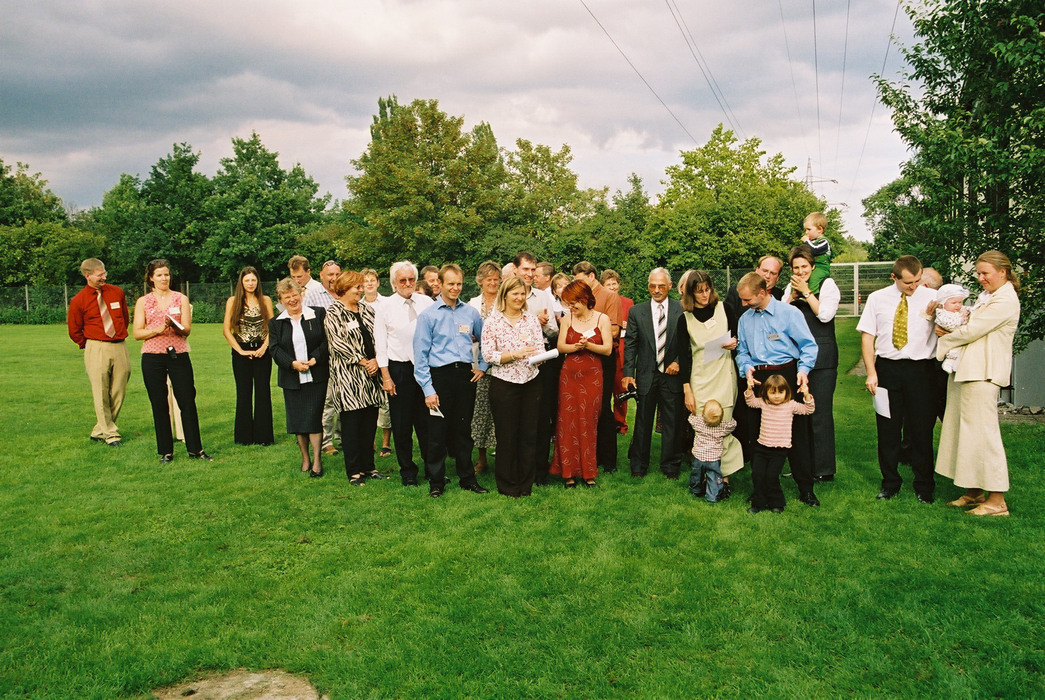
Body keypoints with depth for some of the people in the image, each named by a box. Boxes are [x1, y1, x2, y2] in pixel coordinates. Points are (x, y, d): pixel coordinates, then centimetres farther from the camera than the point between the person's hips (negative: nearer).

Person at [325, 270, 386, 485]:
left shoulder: (367, 309, 14)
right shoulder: (333, 313, -4)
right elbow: (337, 343, -12)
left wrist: (376, 360, -7)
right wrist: (363, 361, -13)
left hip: (370, 374, 6)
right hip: (348, 376, -6)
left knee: (370, 421, 9)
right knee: (351, 423, -1)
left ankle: (368, 466, 20)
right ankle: (354, 471, 9)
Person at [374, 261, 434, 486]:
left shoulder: (427, 303, 4)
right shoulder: (385, 307, -1)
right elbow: (380, 345, 0)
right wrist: (386, 376, -5)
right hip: (399, 368, -1)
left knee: (427, 421, 8)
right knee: (401, 424, 6)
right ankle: (408, 471, 20)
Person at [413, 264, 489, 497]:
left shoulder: (471, 313, 8)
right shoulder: (428, 315, -3)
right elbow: (420, 355, -5)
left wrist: (482, 366, 10)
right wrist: (428, 389, -10)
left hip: (466, 375, 3)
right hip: (440, 376, -3)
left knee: (464, 430, 12)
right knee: (437, 432, 3)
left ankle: (467, 478, 24)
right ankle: (436, 482, 17)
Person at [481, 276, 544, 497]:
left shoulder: (532, 318, 7)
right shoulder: (492, 322, -3)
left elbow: (540, 346, 4)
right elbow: (488, 355, -7)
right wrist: (515, 354, -19)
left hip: (531, 382, 3)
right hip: (504, 384, -3)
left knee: (529, 433, 7)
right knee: (507, 435, 4)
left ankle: (526, 483, 21)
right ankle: (507, 485, 18)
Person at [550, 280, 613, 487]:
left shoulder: (602, 319, 2)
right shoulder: (567, 318, 6)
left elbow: (608, 349, -3)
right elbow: (561, 346, 1)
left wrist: (588, 345, -18)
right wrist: (576, 347, -18)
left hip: (592, 376, -1)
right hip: (569, 375, 1)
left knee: (589, 422, 2)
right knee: (568, 421, 0)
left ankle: (588, 472, 13)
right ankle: (569, 472, 9)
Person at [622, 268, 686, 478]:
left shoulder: (681, 310, 1)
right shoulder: (637, 311, 4)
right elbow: (630, 344, 3)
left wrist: (679, 362, -10)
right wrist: (628, 373, -4)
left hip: (672, 374, 0)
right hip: (646, 374, 1)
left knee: (672, 422, 7)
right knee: (643, 422, 8)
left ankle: (670, 465, 22)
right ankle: (638, 465, 21)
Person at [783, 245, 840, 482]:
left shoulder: (827, 284, 0)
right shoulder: (791, 287, 15)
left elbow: (825, 314, -12)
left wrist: (806, 292, -10)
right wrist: (793, 295, -4)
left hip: (821, 357, -5)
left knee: (820, 413, -4)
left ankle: (824, 469, 6)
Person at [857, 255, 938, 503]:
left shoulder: (932, 297, 1)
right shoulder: (877, 299, 5)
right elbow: (867, 336, 4)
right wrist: (871, 372, -4)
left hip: (920, 369, -1)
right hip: (887, 368, 1)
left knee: (922, 429, 5)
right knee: (887, 428, 8)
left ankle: (924, 487, 20)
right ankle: (890, 483, 22)